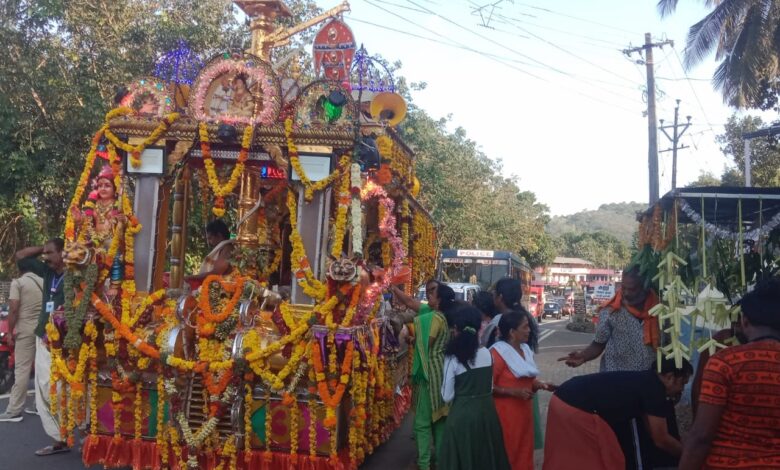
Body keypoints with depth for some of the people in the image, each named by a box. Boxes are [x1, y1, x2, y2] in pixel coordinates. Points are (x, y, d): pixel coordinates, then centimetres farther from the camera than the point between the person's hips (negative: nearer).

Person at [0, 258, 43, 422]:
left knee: (22, 370, -5)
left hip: (26, 330, -5)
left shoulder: (17, 282, -3)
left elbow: (13, 309, -10)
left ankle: (14, 411, -3)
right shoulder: (44, 282, 13)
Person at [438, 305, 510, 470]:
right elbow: (491, 388, 9)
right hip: (487, 410, 4)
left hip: (463, 414, -4)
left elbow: (447, 396, -8)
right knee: (487, 456, 19)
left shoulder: (453, 359, -13)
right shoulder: (487, 354, -1)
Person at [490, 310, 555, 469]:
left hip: (524, 410, 8)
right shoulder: (497, 352, -16)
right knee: (507, 455, 2)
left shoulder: (525, 349, 9)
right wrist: (514, 392, -23)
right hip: (506, 413, -8)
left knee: (524, 452, 15)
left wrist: (542, 385, 5)